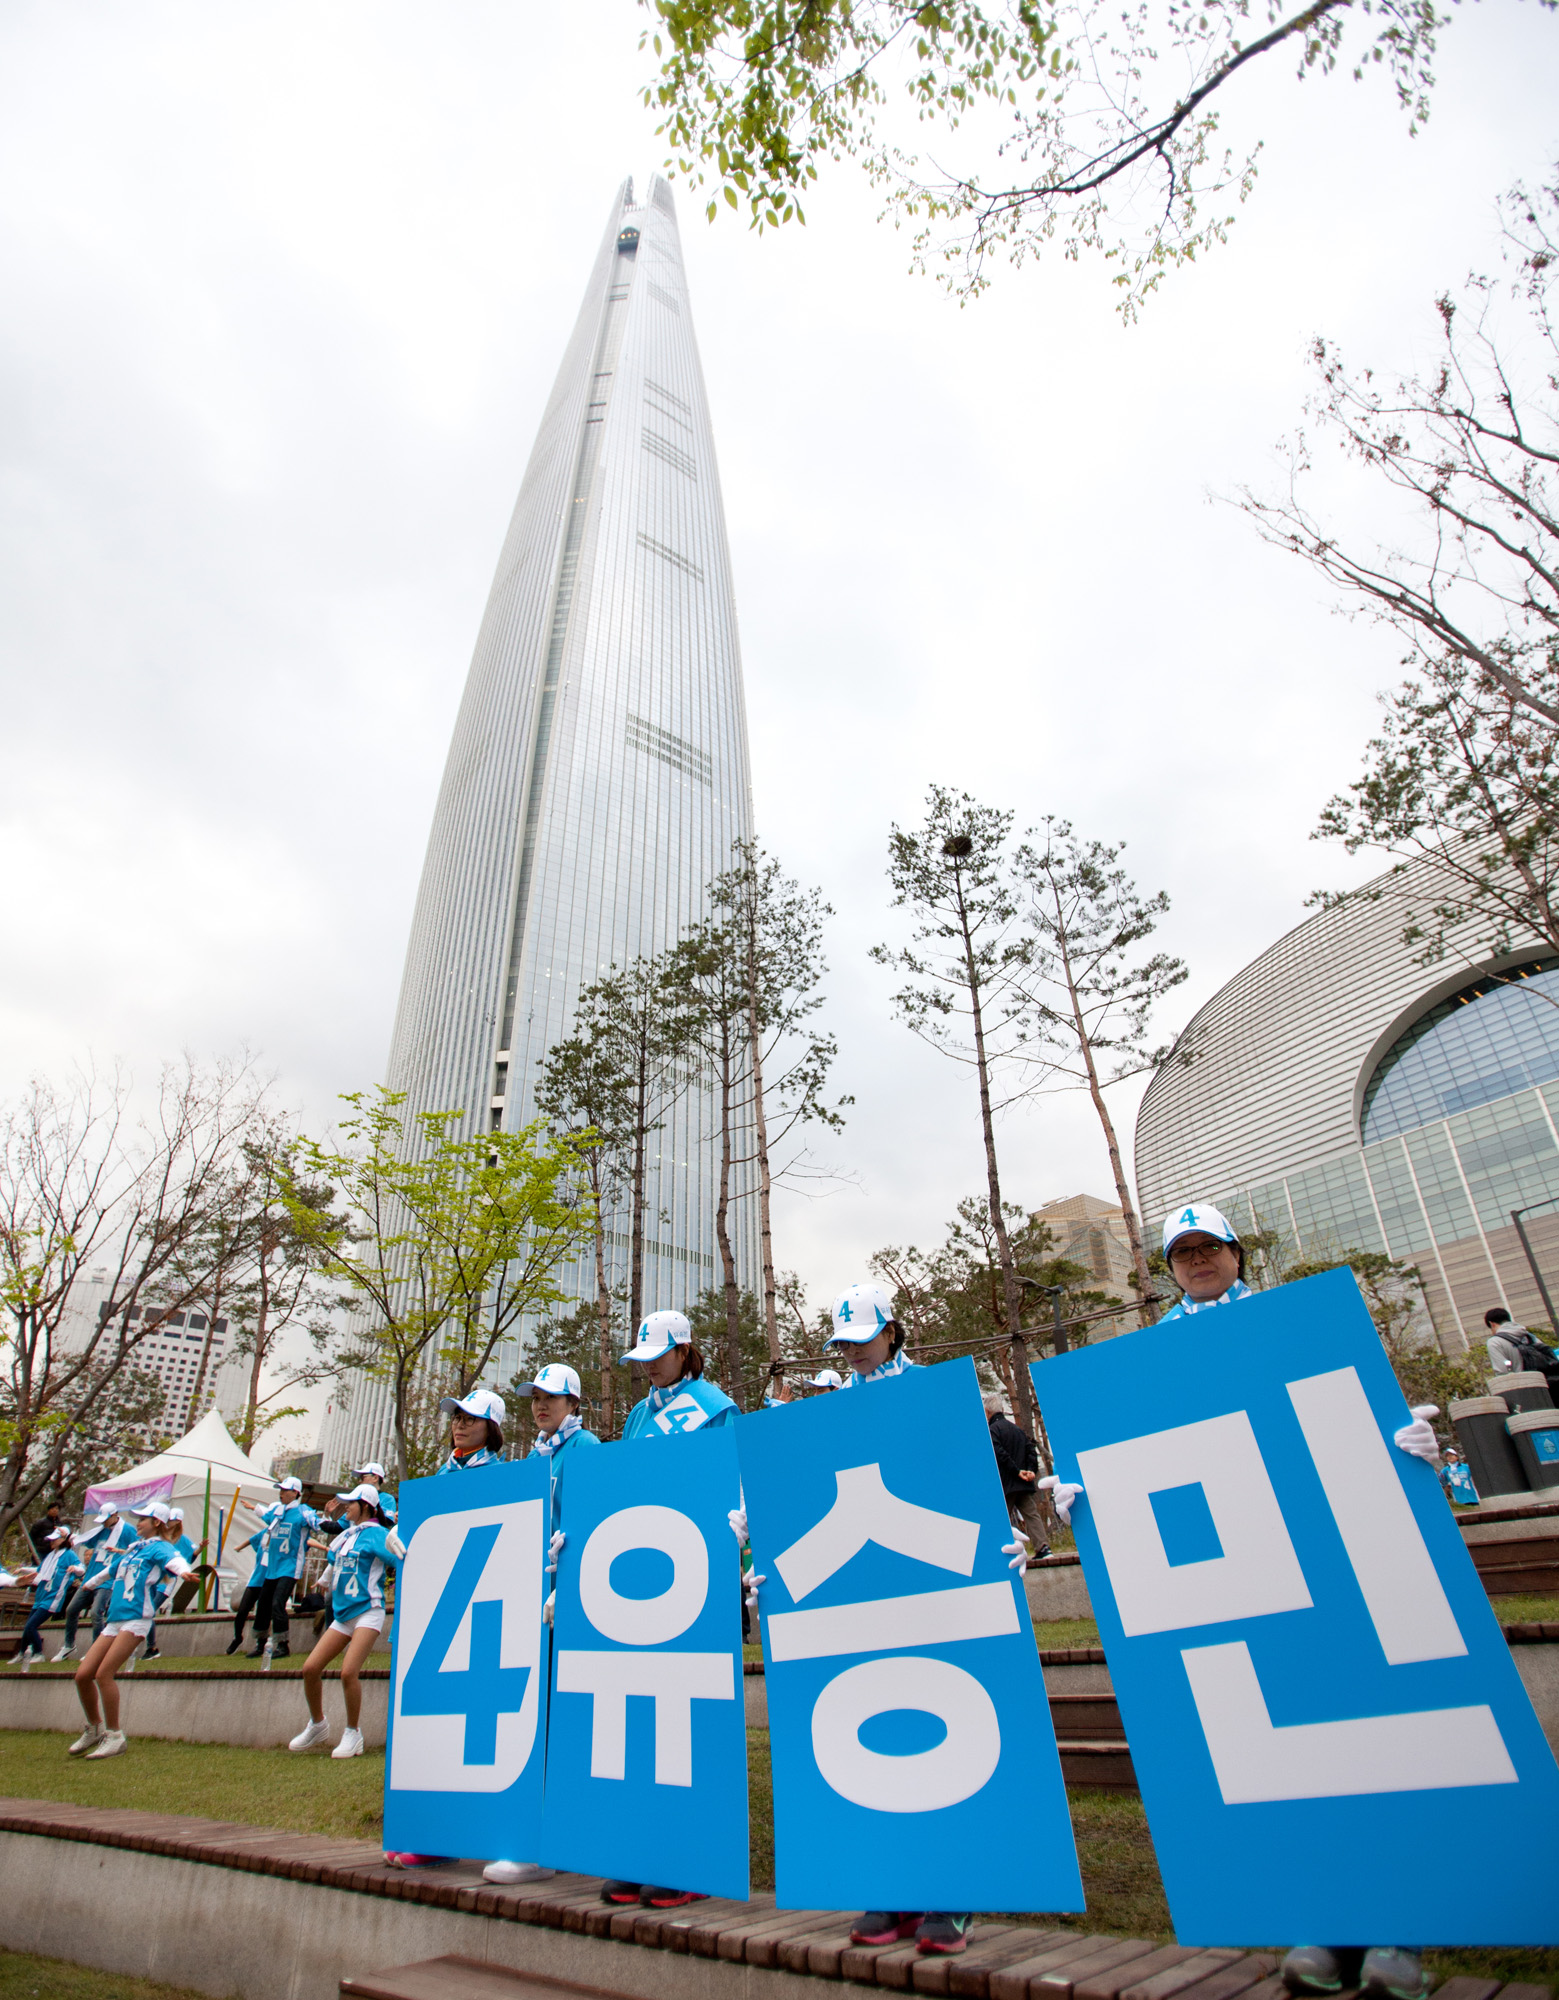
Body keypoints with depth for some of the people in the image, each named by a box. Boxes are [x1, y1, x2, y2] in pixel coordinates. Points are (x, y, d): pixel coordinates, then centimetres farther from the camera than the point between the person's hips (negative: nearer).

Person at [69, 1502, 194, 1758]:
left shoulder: (159, 1547, -6)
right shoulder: (134, 1549, 20)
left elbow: (173, 1559, -29)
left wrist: (183, 1570, -49)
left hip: (135, 1619, -8)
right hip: (114, 1620, 8)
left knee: (103, 1674, -14)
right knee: (83, 1675, 4)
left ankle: (114, 1736, -2)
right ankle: (94, 1729, 24)